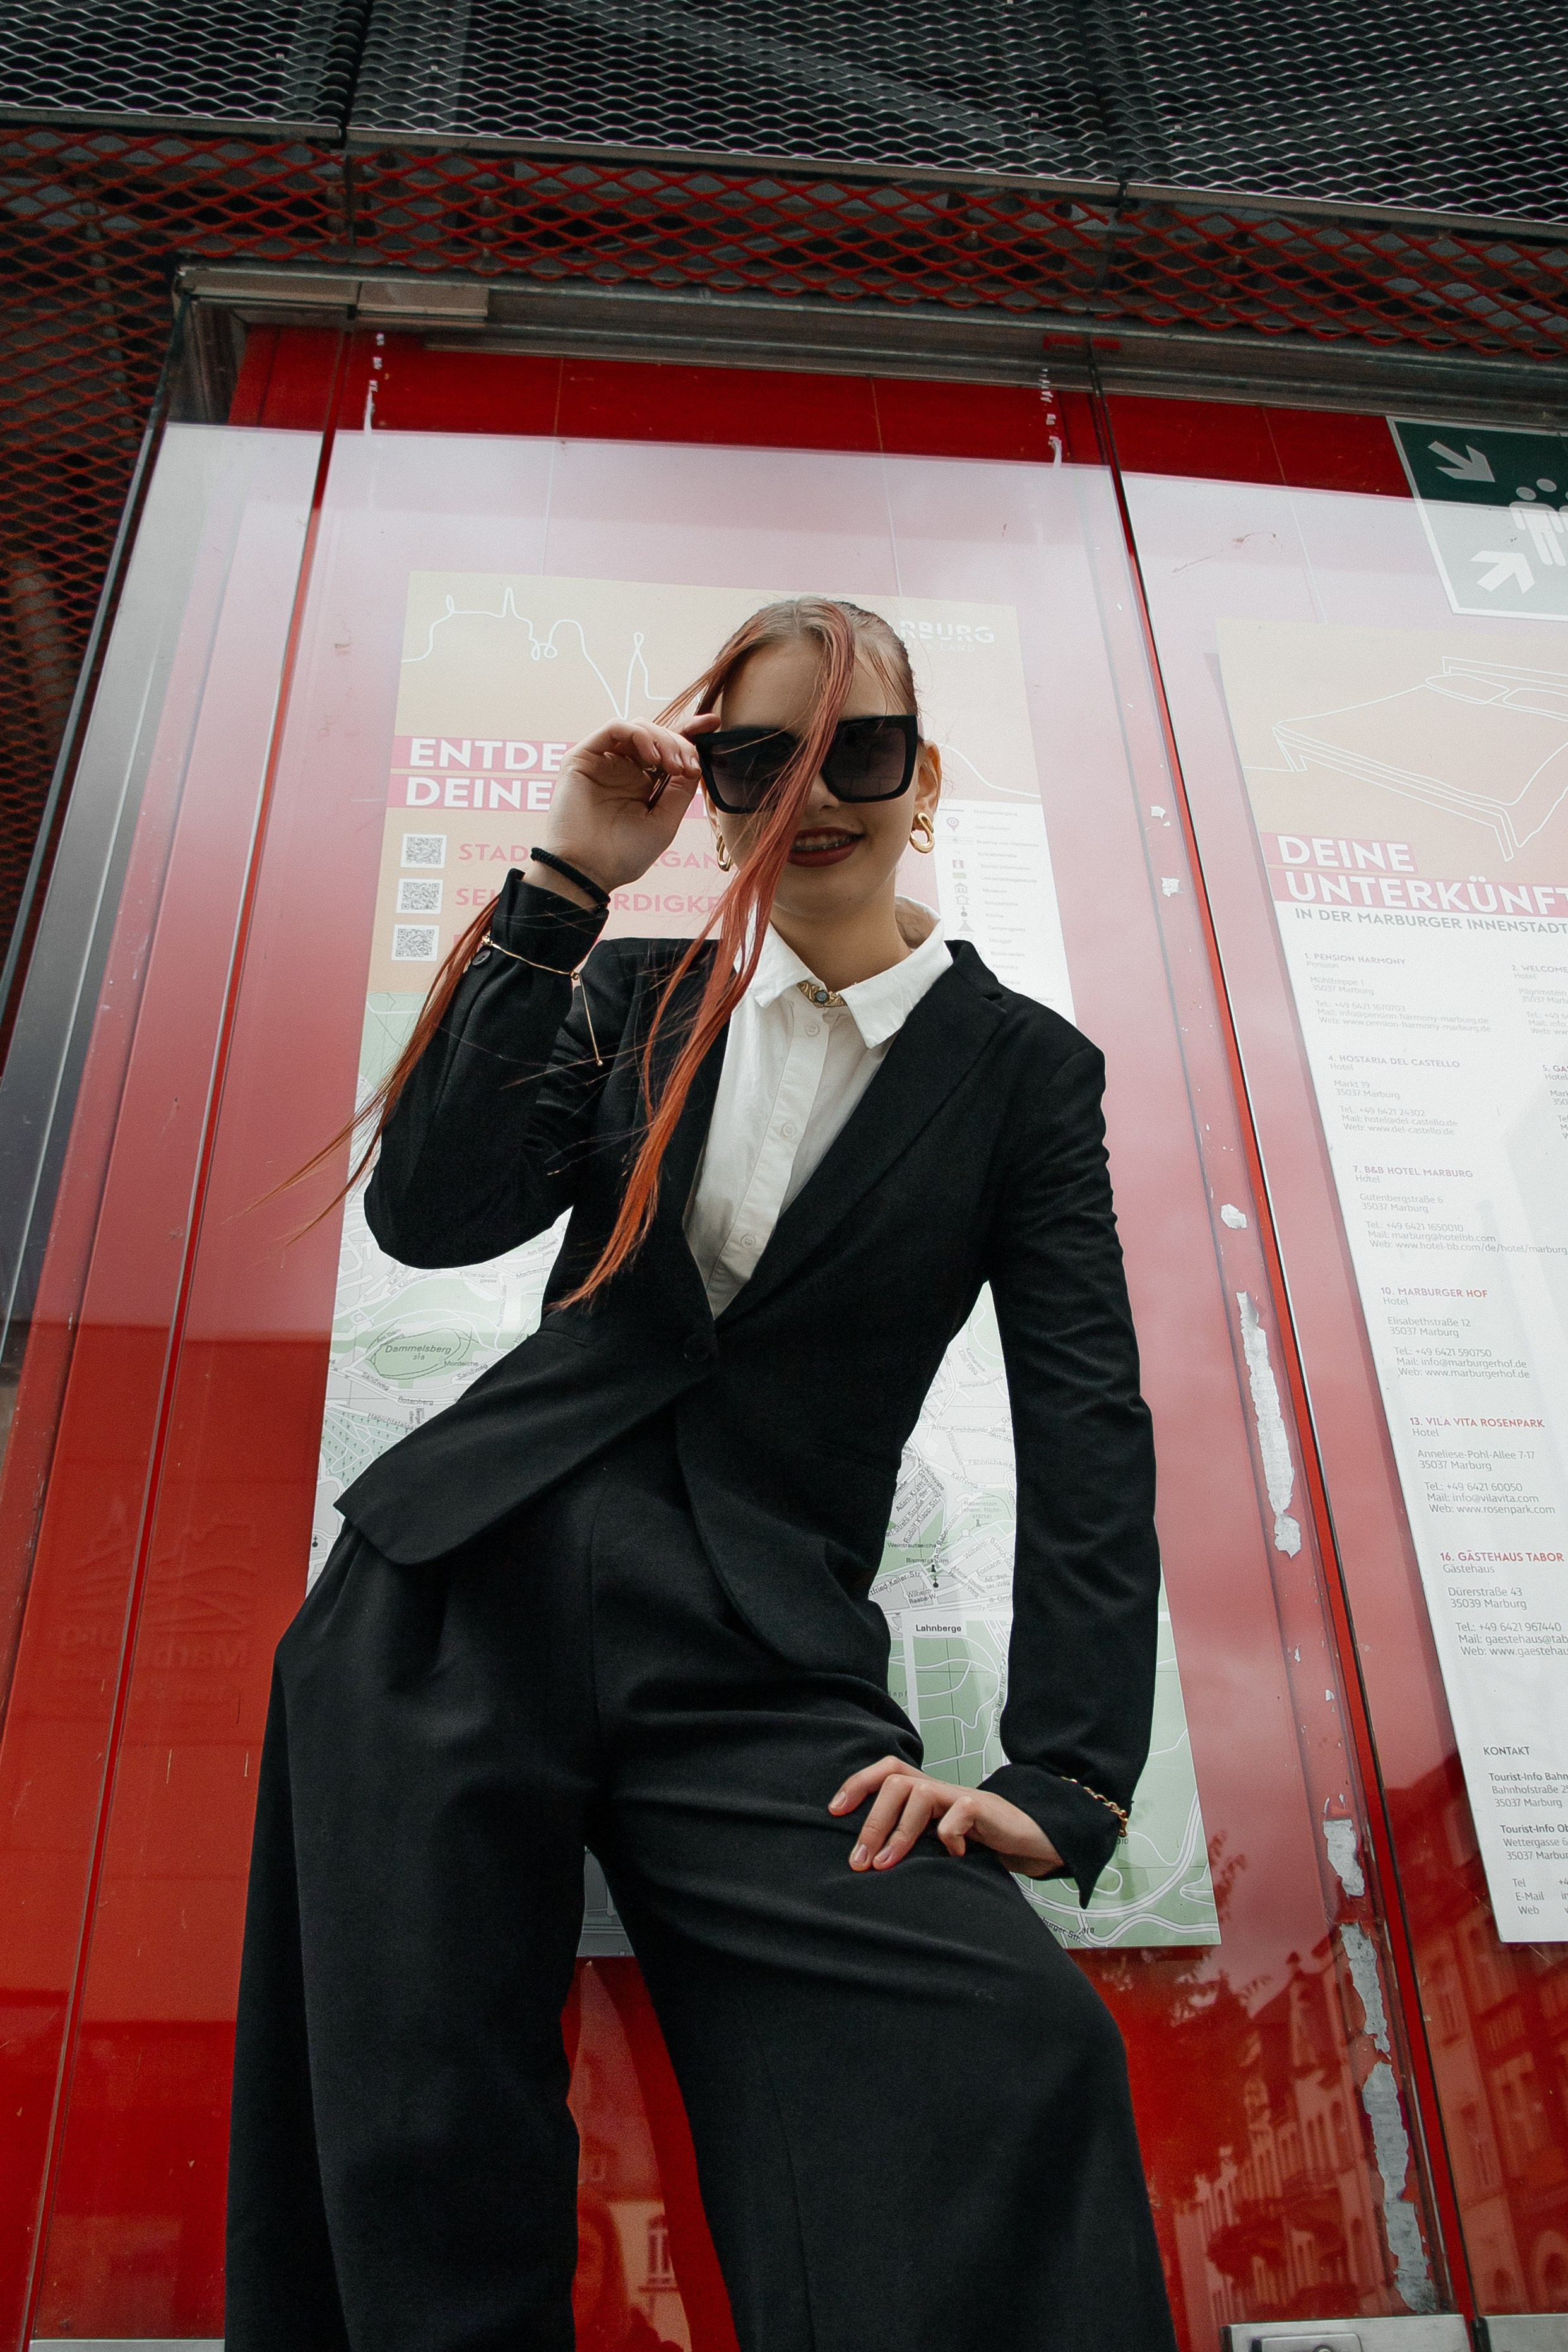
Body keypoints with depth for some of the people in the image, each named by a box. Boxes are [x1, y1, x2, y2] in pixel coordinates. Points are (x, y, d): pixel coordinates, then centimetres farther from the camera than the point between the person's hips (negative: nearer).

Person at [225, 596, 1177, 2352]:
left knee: (1019, 2062, -25)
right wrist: (565, 880, -7)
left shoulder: (1025, 1070, 7)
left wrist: (1063, 1778, -12)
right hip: (463, 1598, 2)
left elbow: (1088, 1424, 0)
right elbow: (429, 1215, -2)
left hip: (761, 1667, -1)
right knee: (412, 2193, 0)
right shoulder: (637, 995, 12)